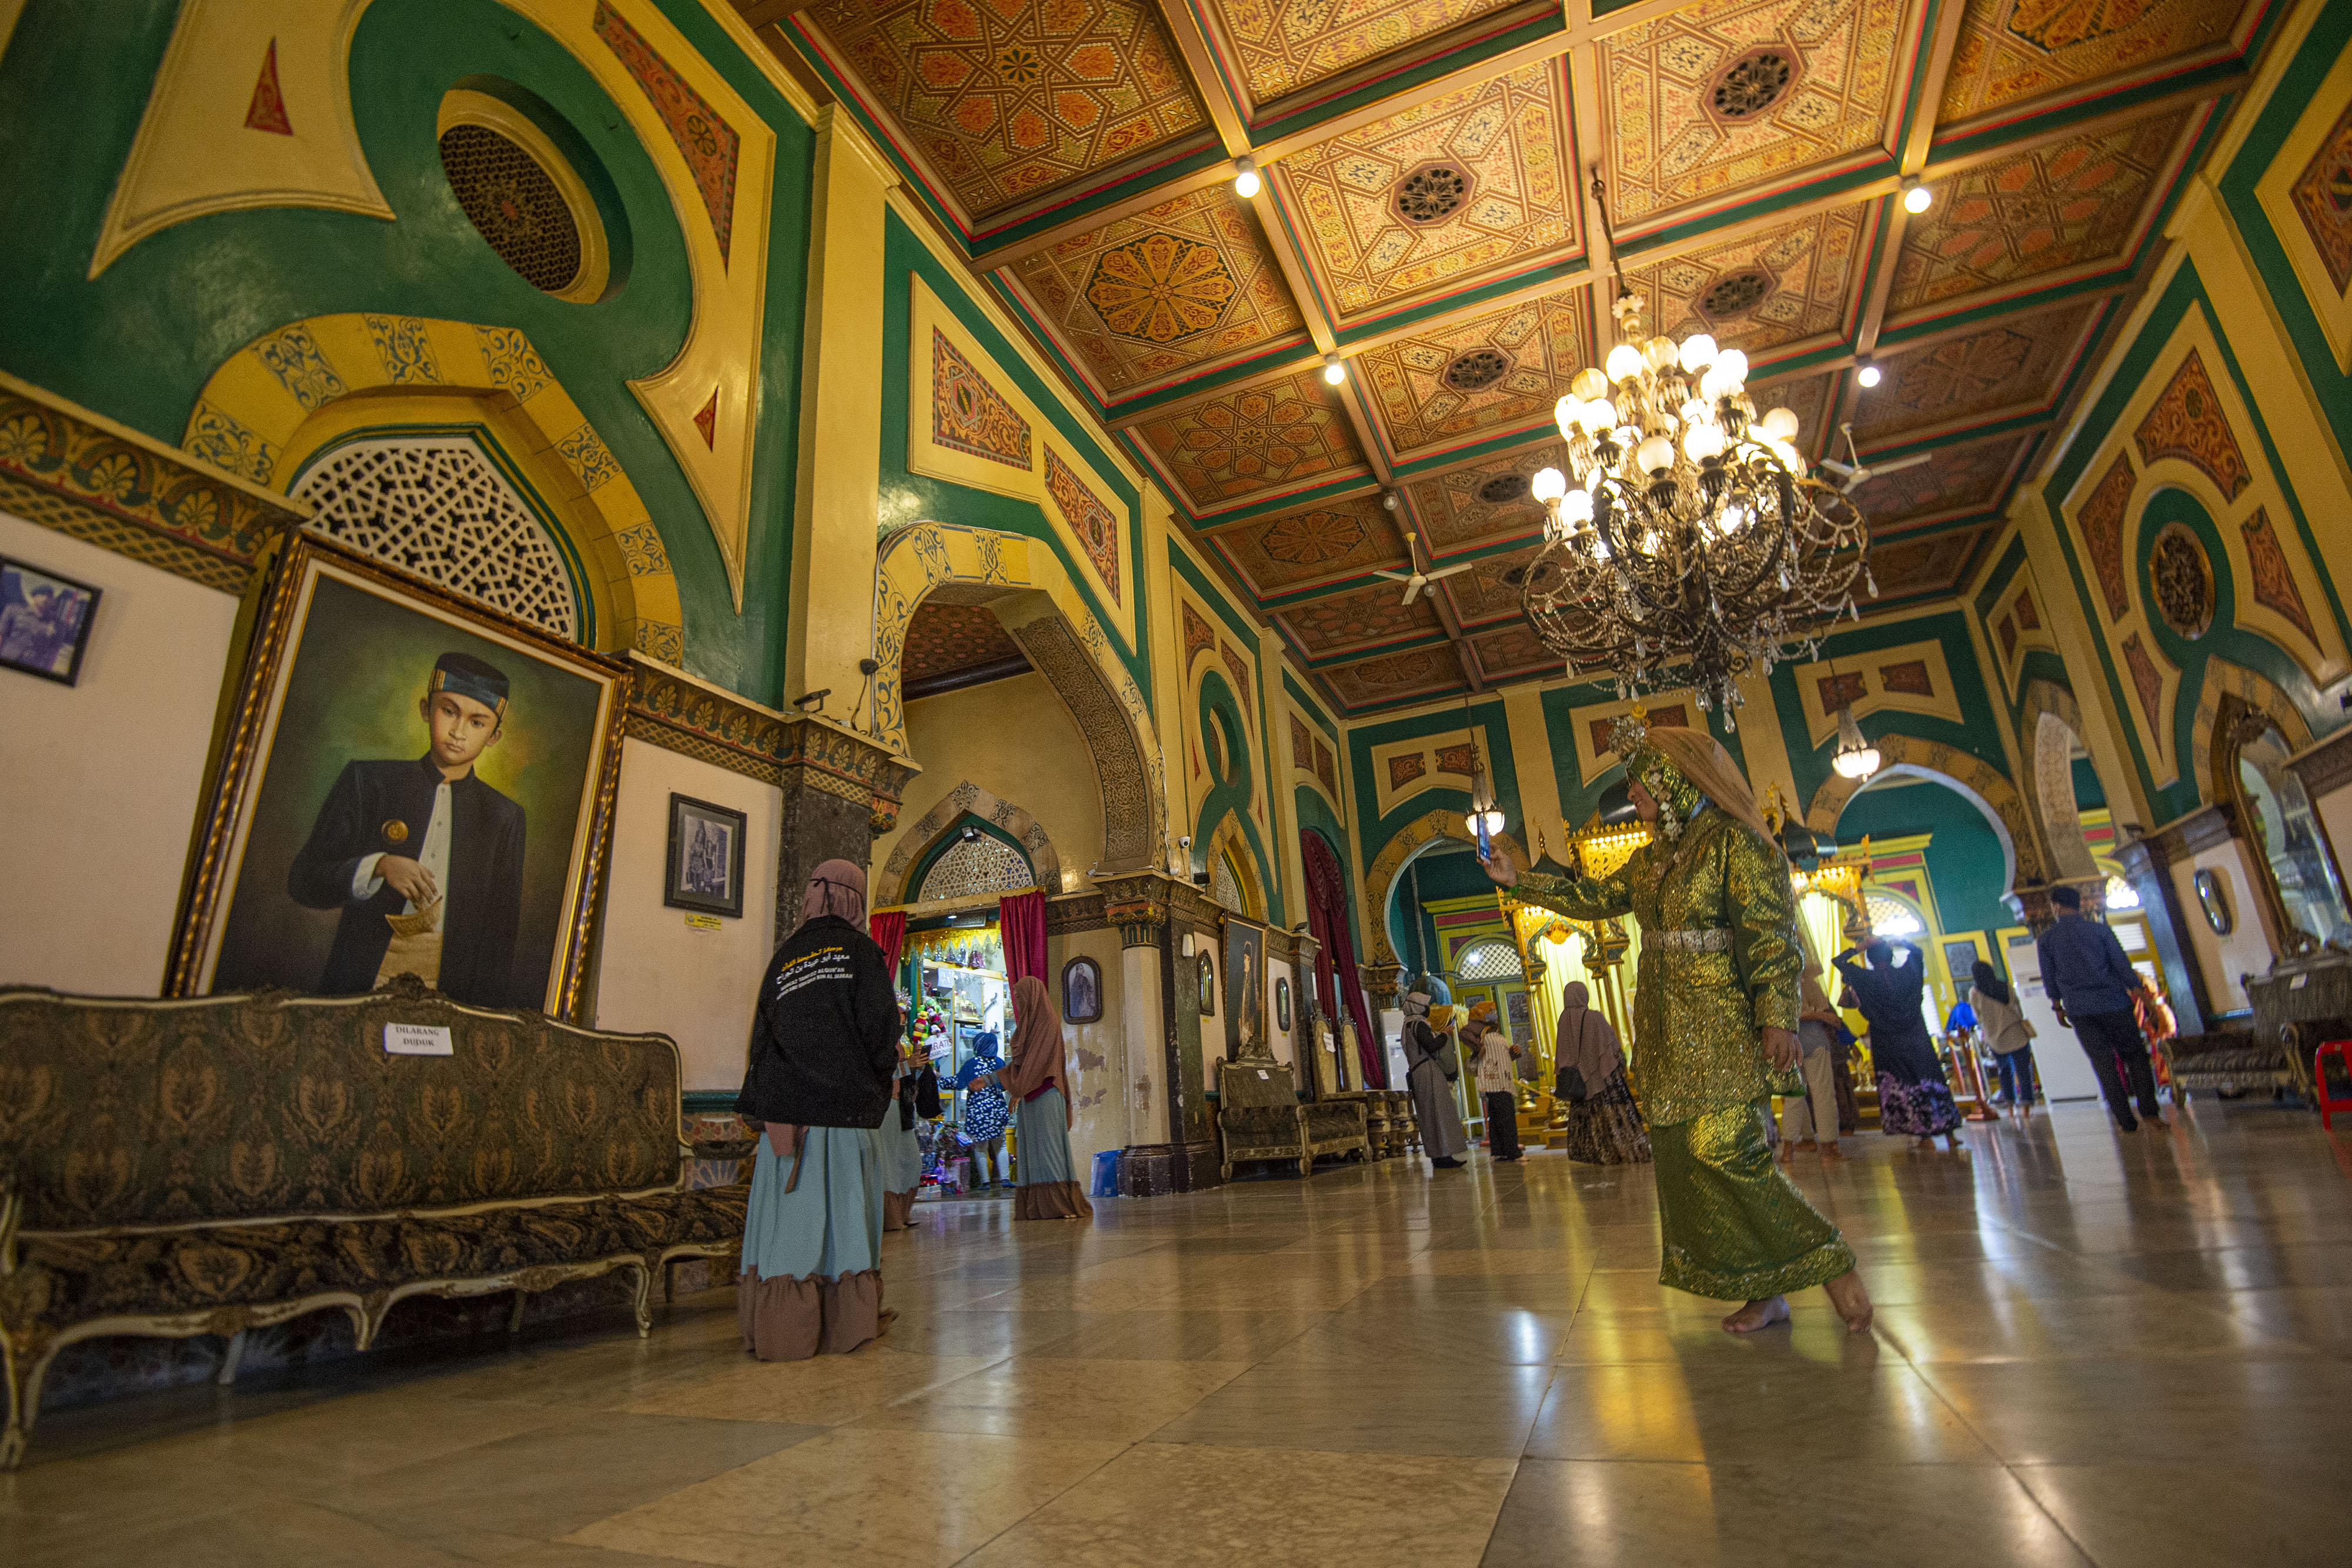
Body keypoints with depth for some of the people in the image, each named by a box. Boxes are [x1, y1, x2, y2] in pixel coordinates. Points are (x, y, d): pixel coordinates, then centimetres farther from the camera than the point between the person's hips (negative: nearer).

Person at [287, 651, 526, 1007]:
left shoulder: (504, 817, 13)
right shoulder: (367, 781, 11)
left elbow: (501, 928, 9)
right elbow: (302, 880, 8)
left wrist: (489, 1014, -2)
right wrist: (379, 867, -11)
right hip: (362, 983, -2)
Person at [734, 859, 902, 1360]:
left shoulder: (783, 957, 12)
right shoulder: (860, 949, -2)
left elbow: (761, 1037, 13)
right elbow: (880, 1026, -9)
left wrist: (757, 1104, 19)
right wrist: (877, 1084, 7)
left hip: (784, 1107, 4)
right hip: (845, 1108, -4)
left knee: (788, 1216, 7)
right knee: (843, 1214, 4)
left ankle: (781, 1327, 11)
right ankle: (848, 1323, 10)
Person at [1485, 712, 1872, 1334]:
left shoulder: (1733, 839, -7)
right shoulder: (1652, 858, 16)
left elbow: (1772, 933, -12)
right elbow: (1594, 897, 21)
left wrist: (1778, 1017, -18)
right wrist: (1517, 879, 19)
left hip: (1720, 1025, -8)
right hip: (1665, 1028, 8)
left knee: (1723, 1149, -14)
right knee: (1679, 1153, 4)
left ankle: (1830, 1263, 5)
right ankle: (1767, 1292, 13)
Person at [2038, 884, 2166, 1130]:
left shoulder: (2046, 939, 1)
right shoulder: (2099, 929, -2)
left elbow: (2049, 979, 6)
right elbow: (2122, 965, -3)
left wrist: (2058, 1008, 16)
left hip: (2079, 1011, 1)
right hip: (2113, 1004, 0)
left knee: (2104, 1064, 5)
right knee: (2135, 1056, 11)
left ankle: (2126, 1120, 5)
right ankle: (2149, 1111, 5)